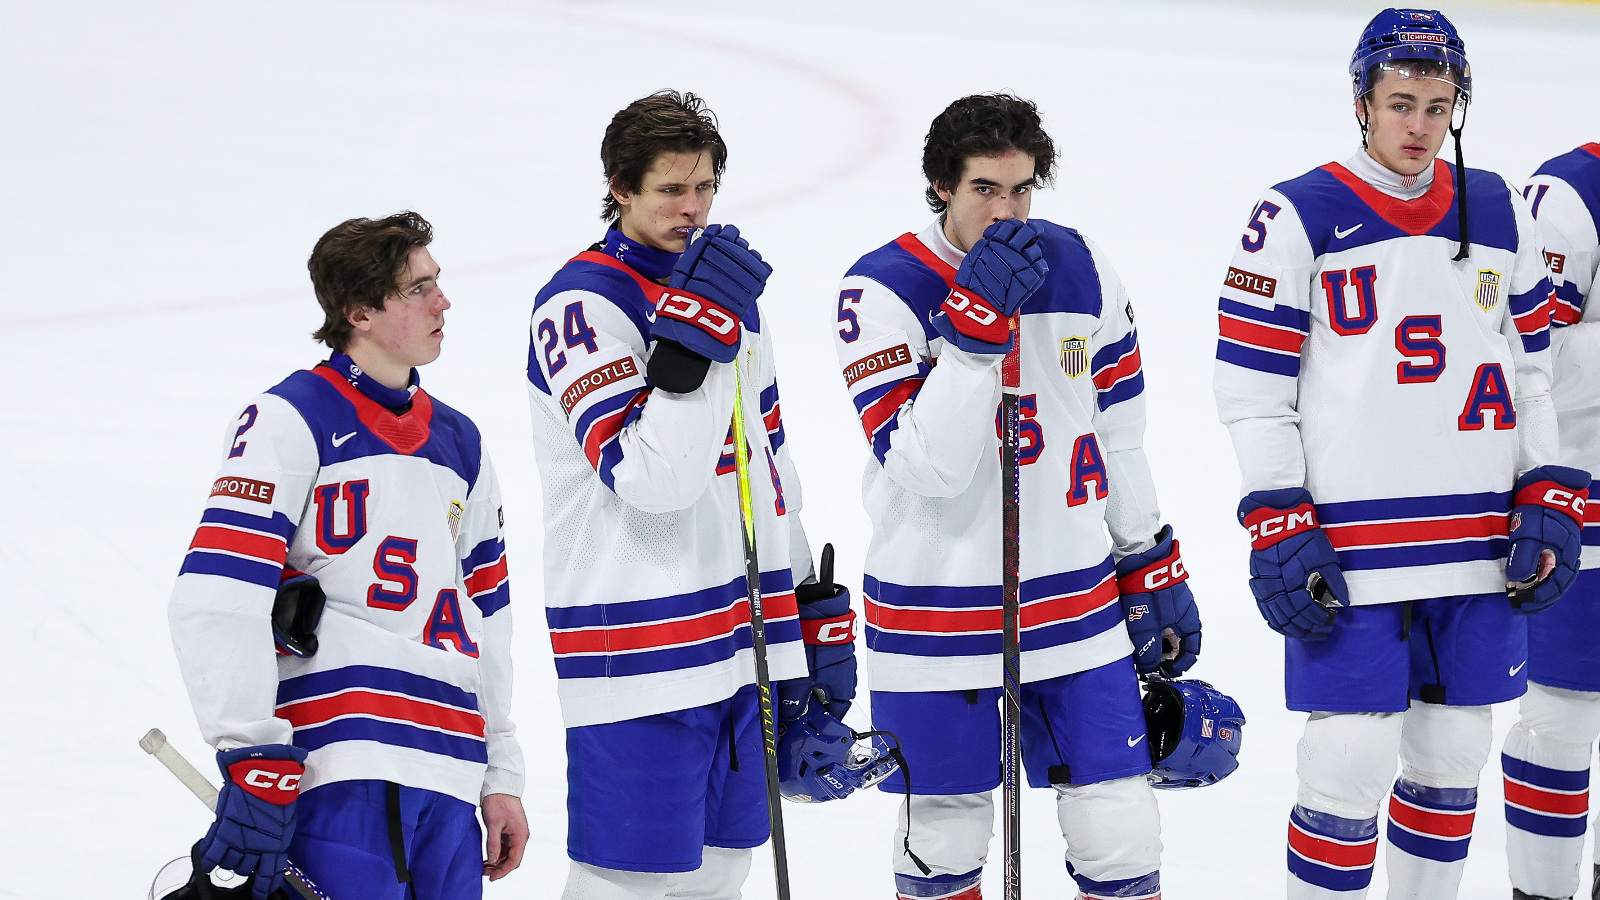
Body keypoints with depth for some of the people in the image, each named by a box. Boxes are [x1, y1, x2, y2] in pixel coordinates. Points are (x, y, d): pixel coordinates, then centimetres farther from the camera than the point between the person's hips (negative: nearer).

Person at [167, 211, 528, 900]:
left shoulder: (459, 444, 20)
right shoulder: (290, 422, -4)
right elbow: (218, 602, -14)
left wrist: (501, 778, 22)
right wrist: (254, 761, -19)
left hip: (448, 783, 7)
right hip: (337, 768, -7)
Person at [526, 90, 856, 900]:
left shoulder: (723, 285, 14)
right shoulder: (580, 305, -13)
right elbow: (651, 477, -23)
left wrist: (813, 612, 19)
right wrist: (694, 338, -30)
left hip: (738, 643, 8)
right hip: (637, 651, -8)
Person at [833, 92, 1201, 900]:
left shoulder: (1079, 271, 2)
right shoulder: (881, 291, -13)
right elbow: (927, 467, -23)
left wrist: (1154, 571, 14)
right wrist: (974, 325, -30)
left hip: (1074, 607, 4)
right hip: (938, 614, -3)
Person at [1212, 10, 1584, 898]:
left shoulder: (1499, 213, 10)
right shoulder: (1297, 219, -5)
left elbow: (1530, 366, 16)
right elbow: (1250, 388, -5)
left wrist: (1549, 503, 7)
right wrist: (1277, 533, -11)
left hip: (1479, 554, 5)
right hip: (1352, 545, -5)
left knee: (1453, 756, 11)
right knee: (1352, 761, -9)